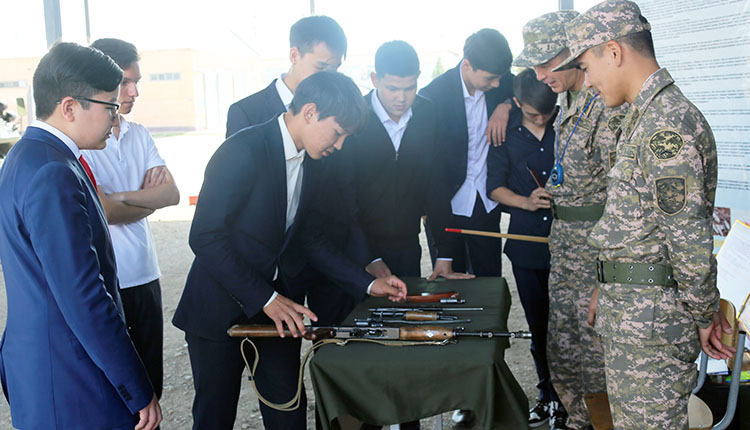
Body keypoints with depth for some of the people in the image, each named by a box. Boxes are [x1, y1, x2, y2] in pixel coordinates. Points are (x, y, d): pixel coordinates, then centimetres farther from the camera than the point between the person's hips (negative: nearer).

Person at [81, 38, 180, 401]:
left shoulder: (139, 135, 10)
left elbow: (172, 193, -1)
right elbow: (106, 212, -17)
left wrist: (120, 197, -13)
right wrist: (149, 195, -2)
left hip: (145, 276, 6)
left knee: (151, 386, 13)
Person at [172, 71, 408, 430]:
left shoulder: (309, 165, 5)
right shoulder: (245, 150, -20)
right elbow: (205, 236, -23)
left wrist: (366, 283, 5)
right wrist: (264, 299, -23)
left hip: (277, 303, 7)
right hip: (220, 308, -6)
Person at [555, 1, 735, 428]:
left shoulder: (668, 125, -20)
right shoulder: (645, 117, 13)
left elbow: (690, 239, -21)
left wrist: (704, 316, -9)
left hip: (652, 313, -10)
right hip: (629, 308, 10)